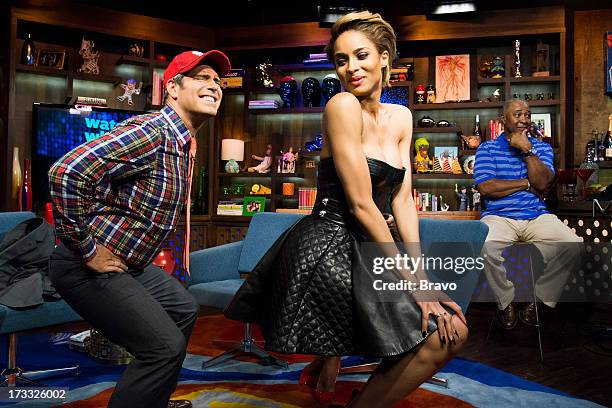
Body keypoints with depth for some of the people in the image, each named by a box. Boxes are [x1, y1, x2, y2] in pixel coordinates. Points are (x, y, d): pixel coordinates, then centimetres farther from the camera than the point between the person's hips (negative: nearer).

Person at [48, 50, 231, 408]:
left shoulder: (187, 144, 8)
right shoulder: (151, 132, -23)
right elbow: (67, 172, -33)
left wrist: (138, 251, 16)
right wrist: (88, 251, -25)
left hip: (129, 264, 10)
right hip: (92, 267, -10)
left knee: (184, 310, 22)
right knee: (165, 345, -15)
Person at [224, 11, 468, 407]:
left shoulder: (400, 117, 10)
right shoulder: (343, 105, -13)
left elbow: (403, 200, 6)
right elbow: (361, 204, -17)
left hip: (364, 248, 8)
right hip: (326, 250, -8)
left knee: (453, 330, 4)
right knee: (436, 336, -12)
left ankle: (329, 361, 20)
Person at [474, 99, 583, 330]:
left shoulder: (542, 148, 15)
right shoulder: (487, 149, 8)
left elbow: (543, 183, -4)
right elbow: (485, 187, -8)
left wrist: (527, 150, -7)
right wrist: (527, 184, -3)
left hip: (537, 216, 3)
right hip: (499, 216, -2)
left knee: (573, 245, -24)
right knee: (486, 247, -35)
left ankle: (540, 299, -5)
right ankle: (506, 302, -8)